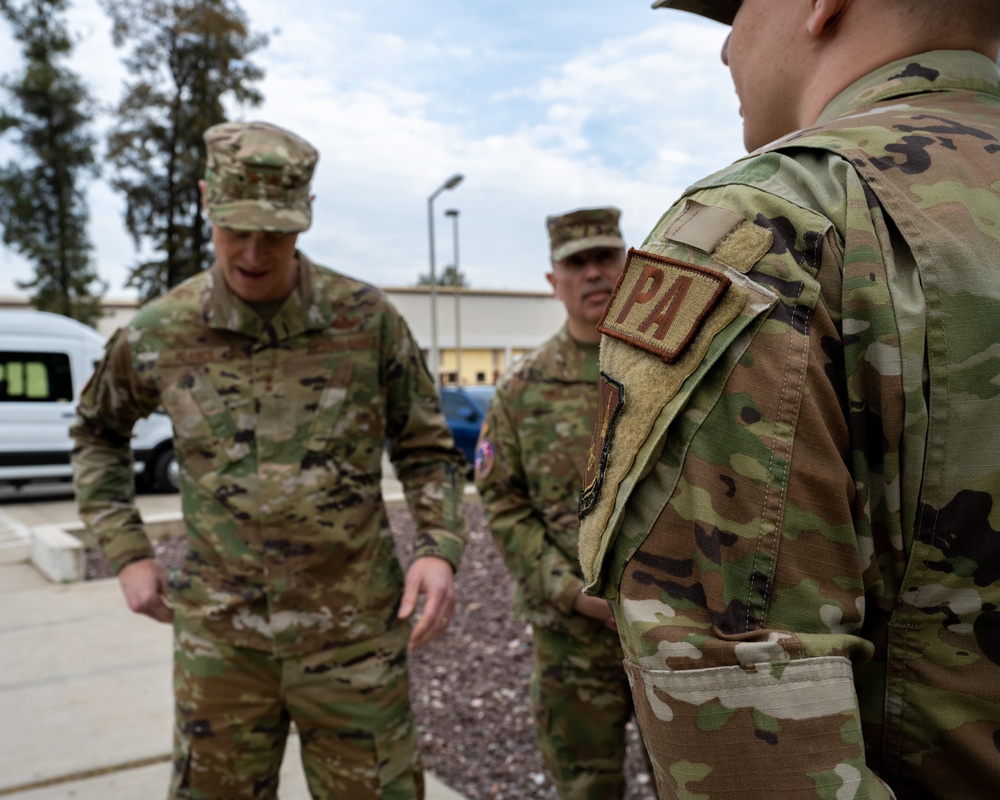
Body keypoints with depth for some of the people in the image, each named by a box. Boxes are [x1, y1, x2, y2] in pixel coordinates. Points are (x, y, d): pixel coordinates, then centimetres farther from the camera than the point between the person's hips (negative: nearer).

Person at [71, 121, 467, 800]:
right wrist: (126, 554, 6)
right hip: (221, 635, 2)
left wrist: (440, 548, -14)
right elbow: (99, 433, 15)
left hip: (353, 633, -1)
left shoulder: (367, 318, -9)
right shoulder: (159, 334, -4)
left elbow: (425, 448, 2)